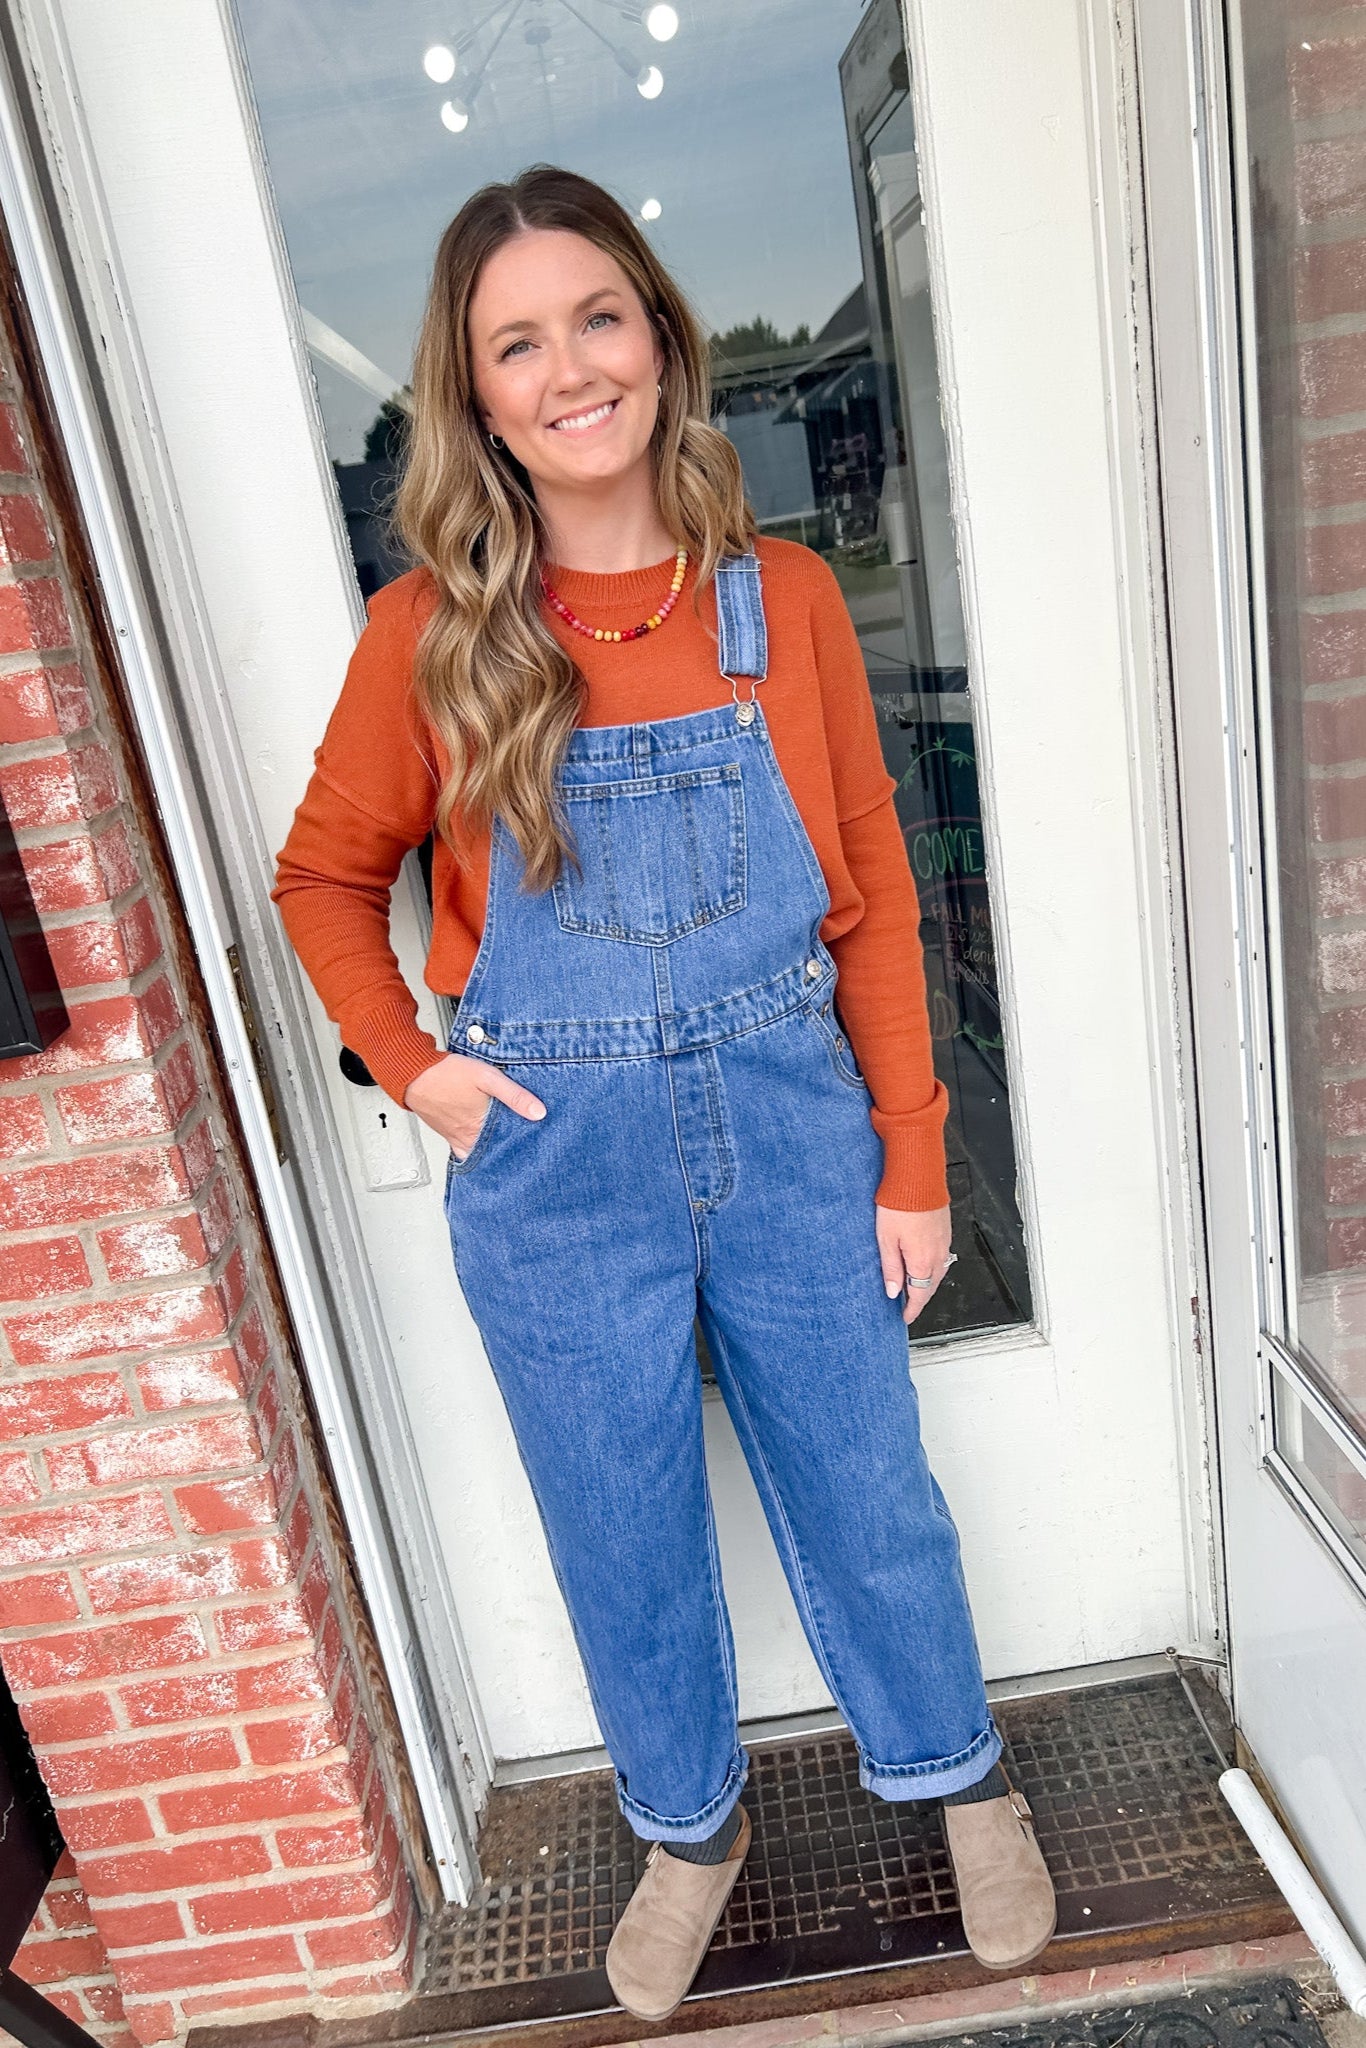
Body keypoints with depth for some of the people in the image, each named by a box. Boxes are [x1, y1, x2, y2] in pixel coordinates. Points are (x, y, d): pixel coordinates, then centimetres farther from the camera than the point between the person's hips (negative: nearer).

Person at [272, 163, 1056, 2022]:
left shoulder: (784, 598, -4)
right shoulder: (434, 635, -6)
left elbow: (872, 891, -1)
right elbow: (325, 876, 7)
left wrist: (911, 1156, -1)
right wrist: (409, 1065, -6)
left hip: (789, 1119, 1)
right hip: (555, 1160, 0)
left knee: (867, 1487, 16)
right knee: (624, 1534, 17)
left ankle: (960, 1776, 47)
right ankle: (691, 1823, 47)